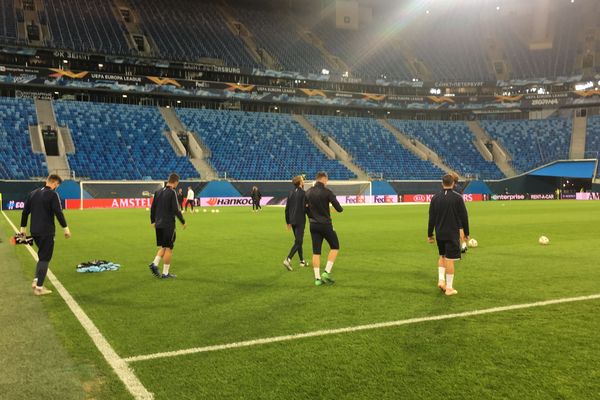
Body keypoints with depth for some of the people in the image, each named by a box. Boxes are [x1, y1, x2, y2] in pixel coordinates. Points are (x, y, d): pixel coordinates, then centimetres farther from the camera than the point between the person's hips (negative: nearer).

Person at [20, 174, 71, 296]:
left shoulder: (33, 193, 10)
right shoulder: (53, 194, -12)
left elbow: (25, 211, 12)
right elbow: (58, 213, -17)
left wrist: (23, 228, 19)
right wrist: (65, 228, -9)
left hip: (34, 231, 7)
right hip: (46, 232, -7)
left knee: (42, 256, 23)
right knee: (45, 259, 2)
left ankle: (36, 280, 18)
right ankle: (39, 287, 5)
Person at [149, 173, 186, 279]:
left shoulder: (158, 192, 8)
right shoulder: (172, 192, -12)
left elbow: (152, 208, 11)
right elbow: (176, 210, -16)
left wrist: (153, 221, 22)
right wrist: (183, 222, -4)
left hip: (158, 225, 7)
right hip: (169, 225, -6)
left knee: (163, 247, 19)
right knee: (168, 248, 3)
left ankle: (154, 263, -2)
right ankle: (165, 273, 7)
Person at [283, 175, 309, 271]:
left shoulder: (291, 193, 8)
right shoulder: (303, 193, -12)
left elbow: (287, 208, 10)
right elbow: (305, 208, -16)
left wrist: (288, 222, 18)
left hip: (292, 220, 7)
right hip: (300, 221, -7)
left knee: (298, 240, 18)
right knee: (298, 242, -5)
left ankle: (302, 261, 26)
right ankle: (288, 259, -19)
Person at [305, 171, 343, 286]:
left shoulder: (308, 192, 4)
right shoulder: (327, 192, -13)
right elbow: (339, 209, -11)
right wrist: (340, 208, 12)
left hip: (313, 225, 5)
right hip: (325, 224, -5)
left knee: (316, 252, 7)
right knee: (335, 247, 12)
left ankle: (317, 278, 8)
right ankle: (327, 272, 2)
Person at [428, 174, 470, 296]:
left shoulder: (435, 198, 0)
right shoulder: (457, 198, -9)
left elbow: (431, 218, 2)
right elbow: (464, 217, -6)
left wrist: (430, 234, 9)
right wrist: (466, 233, 4)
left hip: (439, 234, 4)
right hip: (453, 234, -3)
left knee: (442, 256, 22)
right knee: (450, 259, 0)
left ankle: (441, 280, 10)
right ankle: (449, 288, 4)